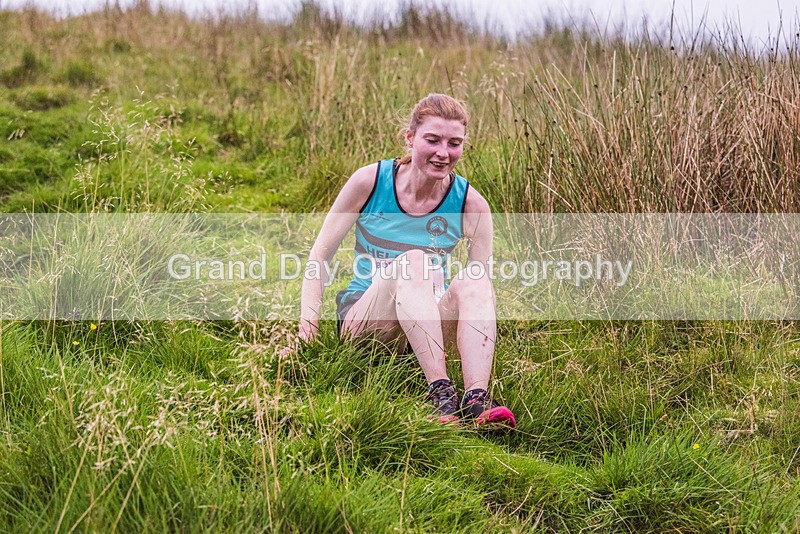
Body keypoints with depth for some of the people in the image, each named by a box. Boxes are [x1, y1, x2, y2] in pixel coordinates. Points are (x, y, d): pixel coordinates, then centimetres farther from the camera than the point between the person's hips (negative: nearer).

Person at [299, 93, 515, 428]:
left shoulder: (470, 205, -5)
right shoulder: (370, 181, -7)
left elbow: (484, 287, -2)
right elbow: (321, 254, 0)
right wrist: (309, 314, -15)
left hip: (431, 327, 2)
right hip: (362, 319, -1)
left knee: (472, 282, -30)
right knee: (414, 260, -32)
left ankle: (477, 398, -45)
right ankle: (439, 391, -45)